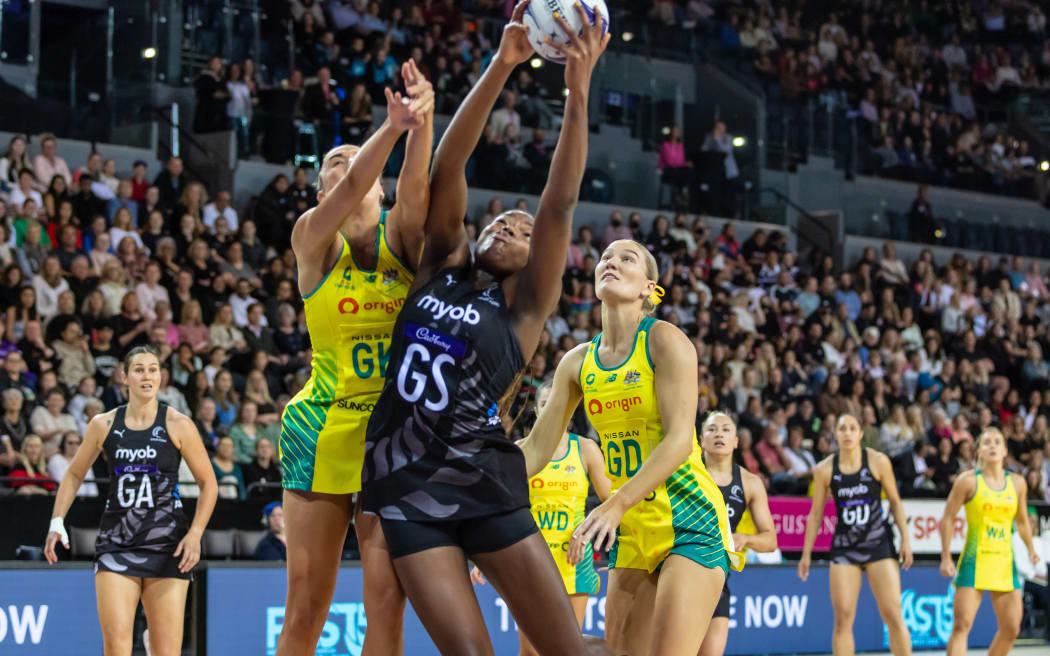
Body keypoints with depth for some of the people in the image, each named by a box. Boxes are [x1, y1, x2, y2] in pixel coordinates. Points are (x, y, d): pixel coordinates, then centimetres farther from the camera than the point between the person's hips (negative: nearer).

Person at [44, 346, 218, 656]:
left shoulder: (178, 425, 0)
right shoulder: (103, 425, 6)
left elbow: (208, 483, 4)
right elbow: (74, 474, 19)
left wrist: (195, 534, -8)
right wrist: (57, 522, 7)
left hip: (167, 547, -1)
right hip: (116, 543, 1)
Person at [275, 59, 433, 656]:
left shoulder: (400, 235, 4)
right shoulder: (314, 236, 0)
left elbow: (416, 185, -16)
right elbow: (347, 197, -19)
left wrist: (423, 121, -35)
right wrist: (392, 125, -35)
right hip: (323, 431, -1)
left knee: (387, 603, -5)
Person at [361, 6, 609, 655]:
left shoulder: (525, 302, 4)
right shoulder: (443, 266, 12)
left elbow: (561, 203, -9)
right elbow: (449, 166, 1)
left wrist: (578, 94, -19)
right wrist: (501, 66, -9)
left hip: (485, 484, -2)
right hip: (406, 486, 2)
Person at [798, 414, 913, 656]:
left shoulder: (878, 461, -2)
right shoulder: (824, 470, 1)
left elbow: (895, 502, 6)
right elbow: (815, 514, 8)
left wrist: (906, 539, -1)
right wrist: (806, 553, 6)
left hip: (879, 544, -1)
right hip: (844, 546, 1)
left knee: (893, 615, -5)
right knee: (843, 618, -5)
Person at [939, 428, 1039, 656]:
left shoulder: (1018, 483, 8)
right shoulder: (968, 481, -4)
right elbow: (947, 519, -1)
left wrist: (1030, 549, 7)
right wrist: (945, 558, -7)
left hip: (1005, 562, 4)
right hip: (974, 560, -4)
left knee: (1011, 629, 5)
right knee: (962, 625, -13)